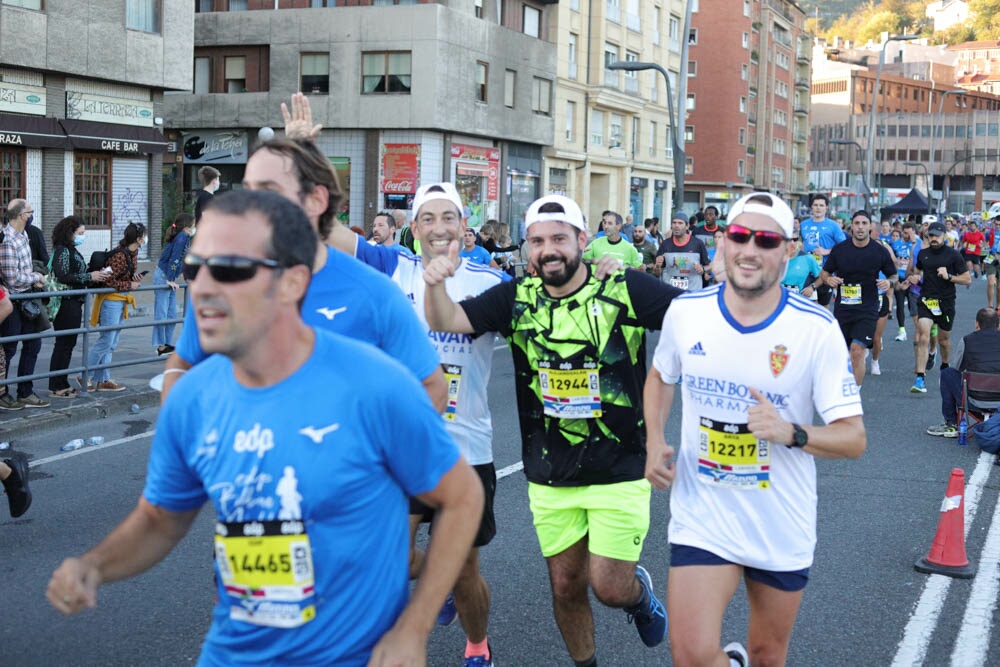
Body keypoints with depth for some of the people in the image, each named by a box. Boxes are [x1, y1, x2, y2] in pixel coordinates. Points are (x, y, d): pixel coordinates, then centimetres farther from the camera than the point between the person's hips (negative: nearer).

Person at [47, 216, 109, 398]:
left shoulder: (72, 251, 17)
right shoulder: (62, 251, -12)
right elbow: (62, 277, -21)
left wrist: (97, 277, 6)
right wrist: (89, 277, -16)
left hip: (74, 304, 10)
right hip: (66, 303, -10)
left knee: (68, 343, 12)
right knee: (63, 344, -5)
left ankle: (62, 383, 19)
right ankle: (56, 386, 1)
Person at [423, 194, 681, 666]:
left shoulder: (626, 290, -10)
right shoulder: (517, 298, -2)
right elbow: (445, 321, -11)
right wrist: (435, 283, -31)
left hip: (619, 471, -3)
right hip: (550, 478, 3)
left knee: (608, 586, -2)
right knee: (566, 587, 13)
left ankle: (640, 592, 34)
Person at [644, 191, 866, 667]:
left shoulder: (817, 329, -14)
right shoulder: (684, 312, -6)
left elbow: (854, 438, -12)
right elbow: (660, 376, 15)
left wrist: (791, 433, -30)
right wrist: (654, 441, 0)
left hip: (783, 528, 0)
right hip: (702, 516, 1)